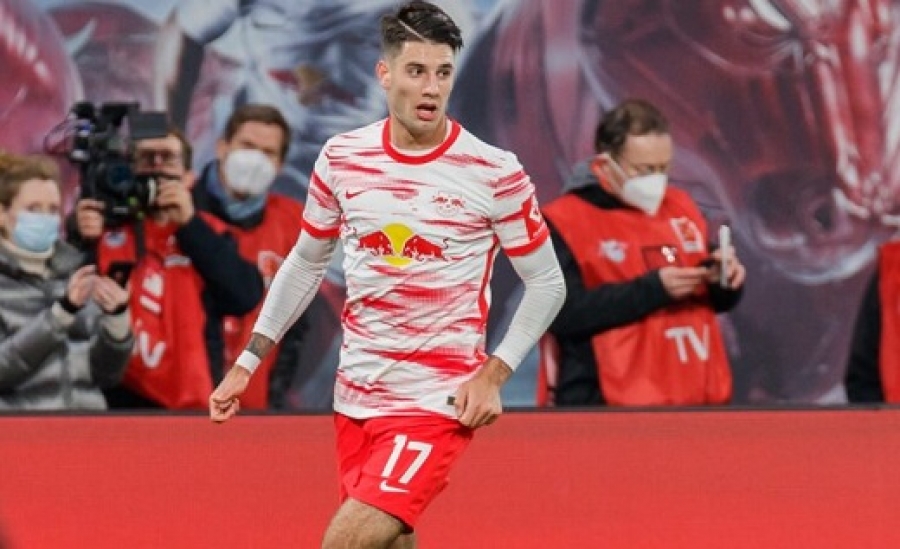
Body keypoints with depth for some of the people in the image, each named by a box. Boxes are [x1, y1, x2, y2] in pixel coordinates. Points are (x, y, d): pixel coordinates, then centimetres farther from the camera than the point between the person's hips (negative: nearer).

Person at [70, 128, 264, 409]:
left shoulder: (207, 233, 9)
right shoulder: (107, 230, 7)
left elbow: (246, 296, -9)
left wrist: (190, 223, -11)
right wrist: (82, 242, -19)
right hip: (115, 401, -1)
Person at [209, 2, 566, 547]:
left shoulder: (492, 172, -10)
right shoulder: (342, 157, 2)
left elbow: (547, 283, -1)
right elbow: (307, 262, 17)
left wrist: (492, 375, -11)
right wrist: (248, 363, 15)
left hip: (439, 400, -5)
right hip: (356, 394, 5)